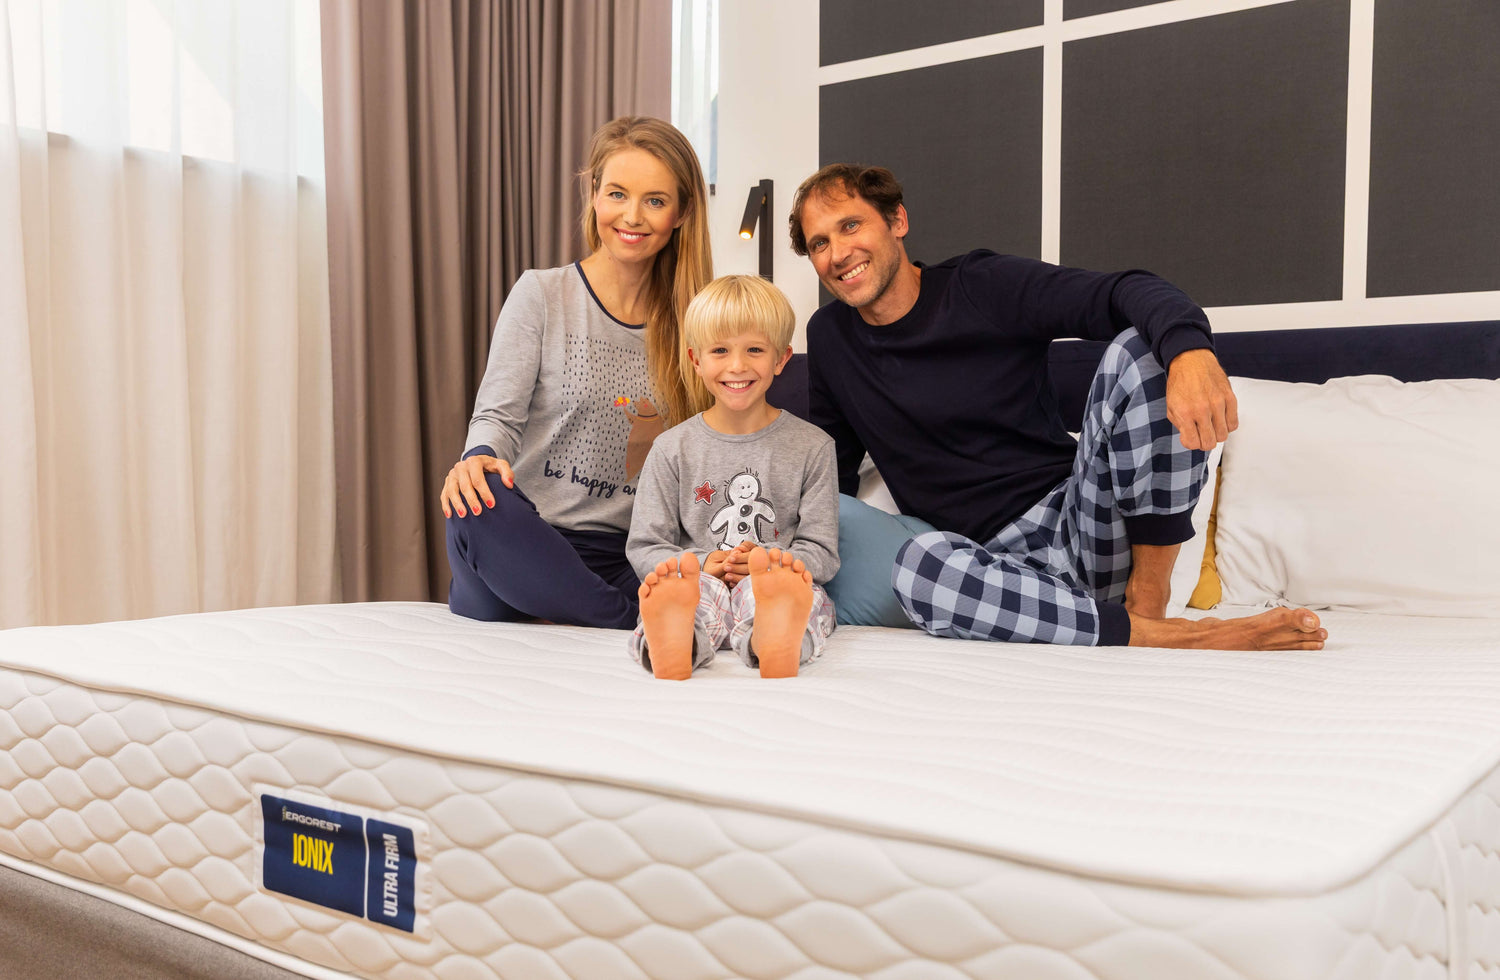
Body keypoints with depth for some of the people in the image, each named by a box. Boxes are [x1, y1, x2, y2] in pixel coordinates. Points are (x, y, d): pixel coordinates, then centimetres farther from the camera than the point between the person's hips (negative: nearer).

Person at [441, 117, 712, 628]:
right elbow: (498, 414, -4)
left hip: (622, 556, 2)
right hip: (526, 543, -2)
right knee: (479, 505, -37)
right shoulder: (542, 294, 3)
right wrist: (479, 459, -26)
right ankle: (626, 622, -19)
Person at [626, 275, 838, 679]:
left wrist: (772, 563, -16)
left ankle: (775, 643, -70)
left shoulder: (812, 446, 10)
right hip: (701, 581, 1)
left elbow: (821, 551, 7)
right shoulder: (673, 449, 12)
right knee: (694, 586, -36)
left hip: (770, 584, 0)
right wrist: (701, 564, -12)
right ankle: (673, 650, -68)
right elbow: (644, 546, 10)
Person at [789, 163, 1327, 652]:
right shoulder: (830, 339, 11)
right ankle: (1159, 636, -30)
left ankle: (1148, 591, -20)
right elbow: (833, 475, 21)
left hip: (1084, 527, -1)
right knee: (917, 563, -37)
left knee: (1137, 347, -23)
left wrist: (1191, 349, -38)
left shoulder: (987, 286, 0)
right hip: (993, 560, 1)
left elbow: (1127, 293, -15)